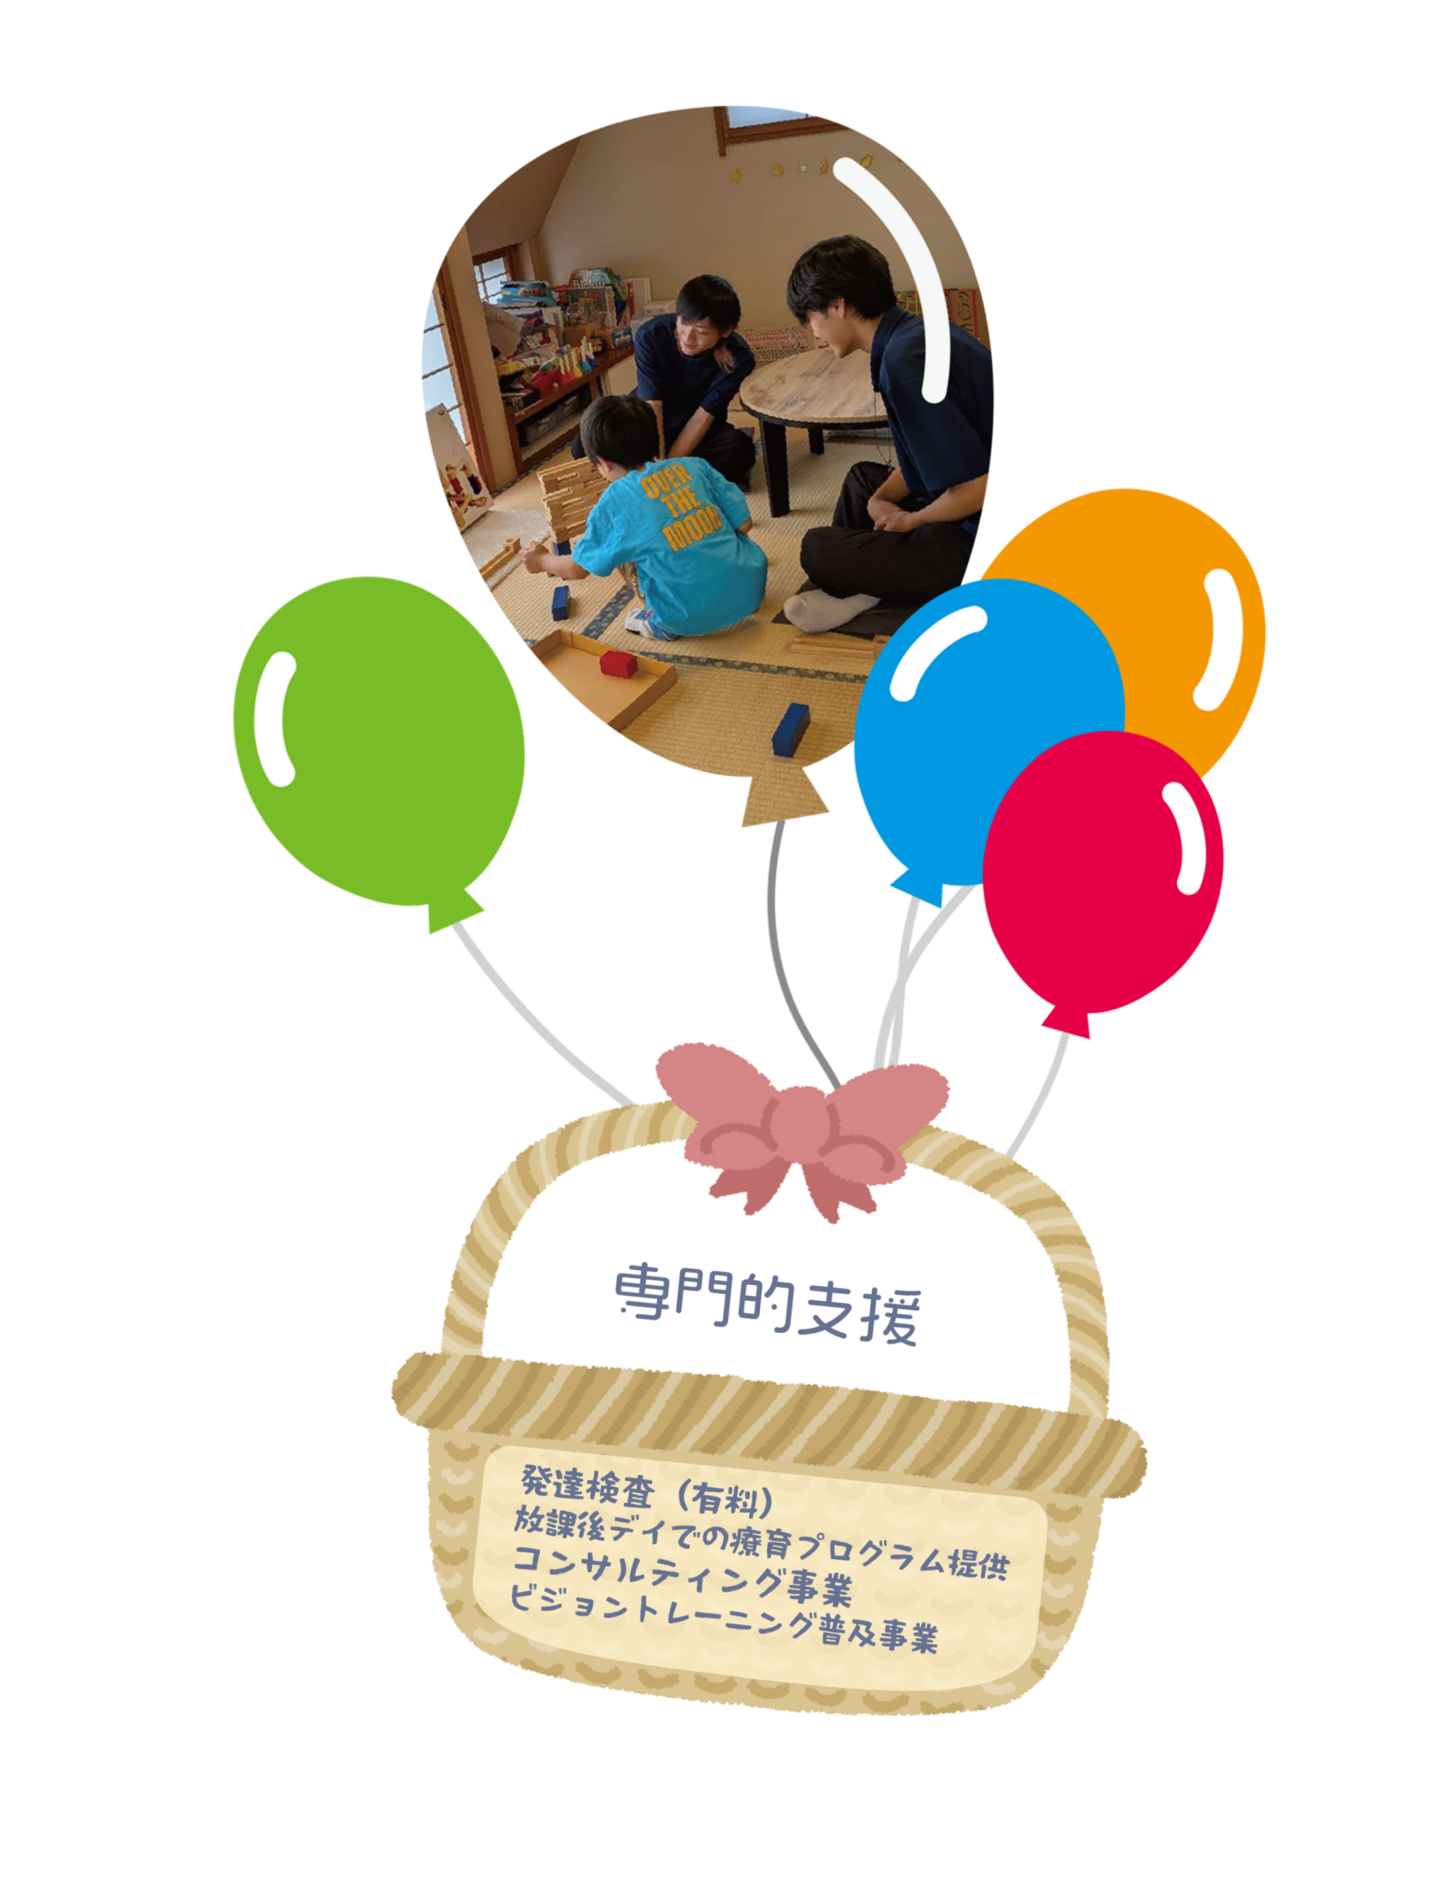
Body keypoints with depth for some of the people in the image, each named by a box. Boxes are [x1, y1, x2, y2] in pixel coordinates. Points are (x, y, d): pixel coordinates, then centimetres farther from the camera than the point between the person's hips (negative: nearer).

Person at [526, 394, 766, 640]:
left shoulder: (615, 502, -3)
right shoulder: (696, 465, 5)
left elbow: (577, 569, 8)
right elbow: (744, 524, 8)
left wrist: (541, 560, 30)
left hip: (696, 619, -3)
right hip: (752, 588, 3)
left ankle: (659, 624, 14)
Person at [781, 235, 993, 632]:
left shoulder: (904, 362, -25)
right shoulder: (919, 329, 6)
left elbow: (977, 487, -27)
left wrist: (909, 520, -10)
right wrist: (882, 499, 2)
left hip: (976, 544, -10)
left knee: (817, 550, -13)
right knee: (863, 477, 28)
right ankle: (852, 589, 13)